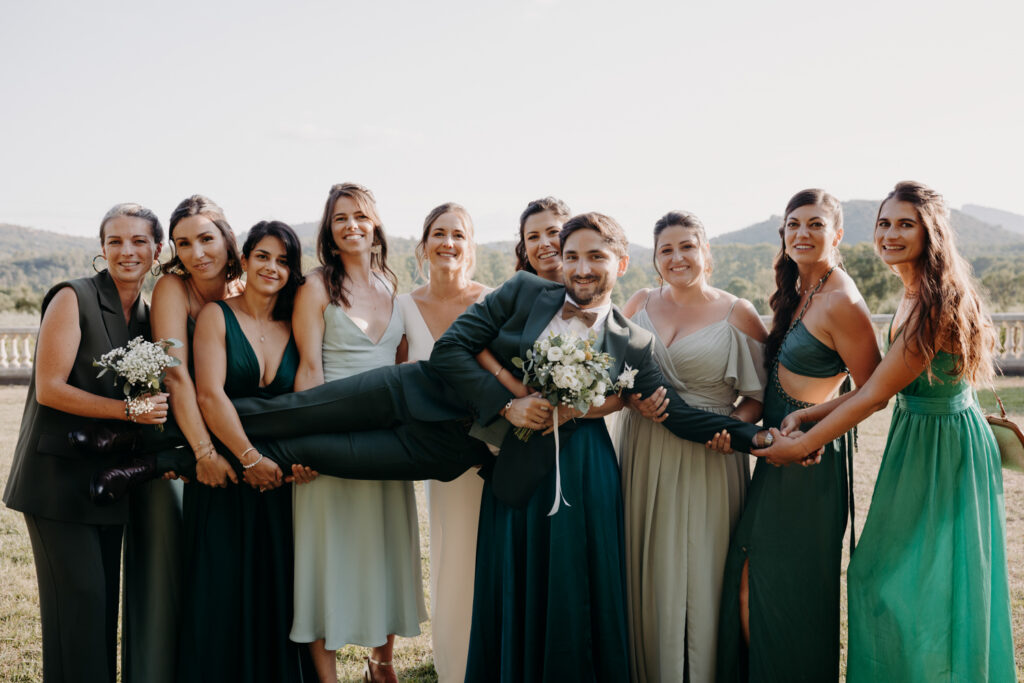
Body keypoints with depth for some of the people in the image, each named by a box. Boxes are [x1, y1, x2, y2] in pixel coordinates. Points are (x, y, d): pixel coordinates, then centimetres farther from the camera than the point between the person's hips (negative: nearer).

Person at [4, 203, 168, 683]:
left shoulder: (147, 317, 12)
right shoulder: (73, 299, -8)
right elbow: (49, 388, -14)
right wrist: (128, 410, -19)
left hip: (110, 477, 6)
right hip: (59, 475, -6)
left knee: (105, 598, 8)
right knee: (79, 597, -7)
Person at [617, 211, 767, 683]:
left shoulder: (737, 314, -1)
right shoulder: (640, 304, 9)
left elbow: (760, 394, 0)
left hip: (707, 460, -3)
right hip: (644, 455, 3)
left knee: (701, 574, 2)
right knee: (646, 572, 8)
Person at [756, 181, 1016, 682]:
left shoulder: (939, 302, -24)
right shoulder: (913, 295, 5)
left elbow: (875, 394, -22)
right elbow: (885, 388, 5)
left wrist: (802, 444, -15)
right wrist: (810, 414, -3)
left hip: (944, 447, -9)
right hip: (916, 435, 9)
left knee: (930, 585, 3)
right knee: (884, 576, 17)